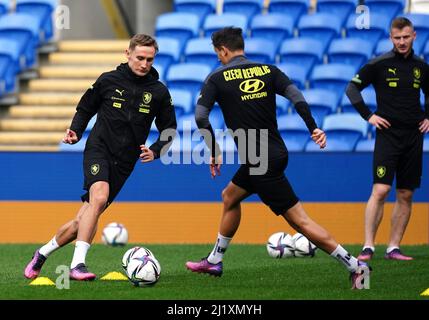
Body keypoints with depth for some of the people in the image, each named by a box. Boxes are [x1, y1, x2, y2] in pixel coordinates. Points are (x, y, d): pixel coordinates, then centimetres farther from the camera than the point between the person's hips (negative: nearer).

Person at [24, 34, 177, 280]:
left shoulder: (159, 92, 4)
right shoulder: (109, 80, 0)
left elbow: (169, 129, 13)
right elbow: (85, 109, 13)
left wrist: (155, 151, -5)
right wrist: (75, 132, -5)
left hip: (124, 163, 3)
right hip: (98, 149, -3)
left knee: (84, 220, 1)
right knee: (99, 196, -32)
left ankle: (43, 253, 24)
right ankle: (78, 264, -33)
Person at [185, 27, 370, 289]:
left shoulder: (217, 78, -3)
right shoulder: (268, 70, 8)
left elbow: (200, 117, -10)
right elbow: (296, 96, -5)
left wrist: (215, 152, -1)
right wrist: (313, 128, -8)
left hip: (260, 162, -7)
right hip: (276, 152, 7)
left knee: (299, 219, -7)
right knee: (230, 197, 26)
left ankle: (354, 265, -12)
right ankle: (214, 261, 36)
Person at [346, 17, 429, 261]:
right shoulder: (379, 64, -3)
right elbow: (352, 88, 1)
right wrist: (368, 115, -6)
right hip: (388, 134, -4)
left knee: (406, 195, 4)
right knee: (381, 190, -14)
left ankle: (394, 248, 9)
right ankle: (368, 247, -11)